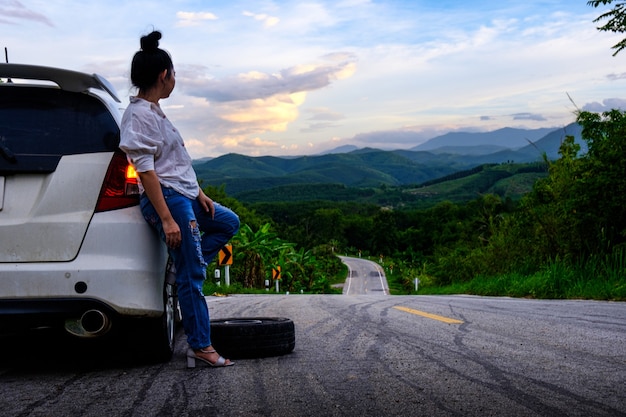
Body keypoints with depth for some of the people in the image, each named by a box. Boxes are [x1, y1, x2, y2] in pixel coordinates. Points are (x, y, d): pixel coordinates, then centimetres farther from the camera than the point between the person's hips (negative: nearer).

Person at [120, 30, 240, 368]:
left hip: (185, 196, 10)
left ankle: (186, 268, 16)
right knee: (191, 276, -6)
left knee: (229, 223, 25)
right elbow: (145, 170, -21)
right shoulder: (139, 115, -15)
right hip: (168, 199, -10)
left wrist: (200, 194, 17)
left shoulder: (153, 112, 14)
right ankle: (201, 348, 2)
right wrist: (167, 219, -24)